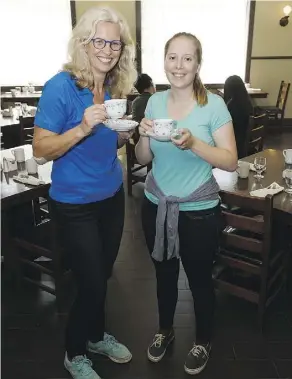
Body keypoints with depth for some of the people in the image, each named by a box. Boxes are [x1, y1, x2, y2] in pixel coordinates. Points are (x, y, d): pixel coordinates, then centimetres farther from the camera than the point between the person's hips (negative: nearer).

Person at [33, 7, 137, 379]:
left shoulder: (113, 88, 3)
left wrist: (126, 132, -7)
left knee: (102, 276, 19)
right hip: (75, 204, -6)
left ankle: (97, 335, 45)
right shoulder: (60, 86, -17)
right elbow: (41, 149, -18)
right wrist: (82, 128, -33)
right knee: (91, 282, 4)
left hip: (112, 197, 7)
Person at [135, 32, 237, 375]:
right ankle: (165, 330, 48)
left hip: (198, 211, -3)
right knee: (164, 274, 21)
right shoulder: (155, 101, 1)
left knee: (199, 279, 14)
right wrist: (144, 136, -17)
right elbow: (143, 159, 4)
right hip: (156, 206, 4)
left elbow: (231, 161, -15)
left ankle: (203, 341, 42)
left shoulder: (214, 104, -11)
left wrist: (193, 143, -30)